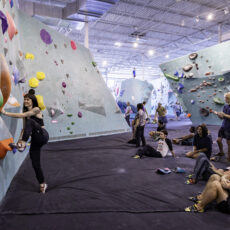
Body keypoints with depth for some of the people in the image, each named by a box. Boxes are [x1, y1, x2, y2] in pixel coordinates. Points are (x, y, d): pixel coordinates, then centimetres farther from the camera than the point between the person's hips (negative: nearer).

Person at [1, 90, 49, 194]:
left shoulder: (36, 109, -8)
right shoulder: (26, 112, 11)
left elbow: (22, 115, -20)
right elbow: (24, 128, 11)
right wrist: (20, 139, 1)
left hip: (42, 136, -7)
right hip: (35, 139, 7)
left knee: (29, 121, -30)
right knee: (35, 163, 6)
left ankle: (23, 144, -37)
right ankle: (42, 184, 22)